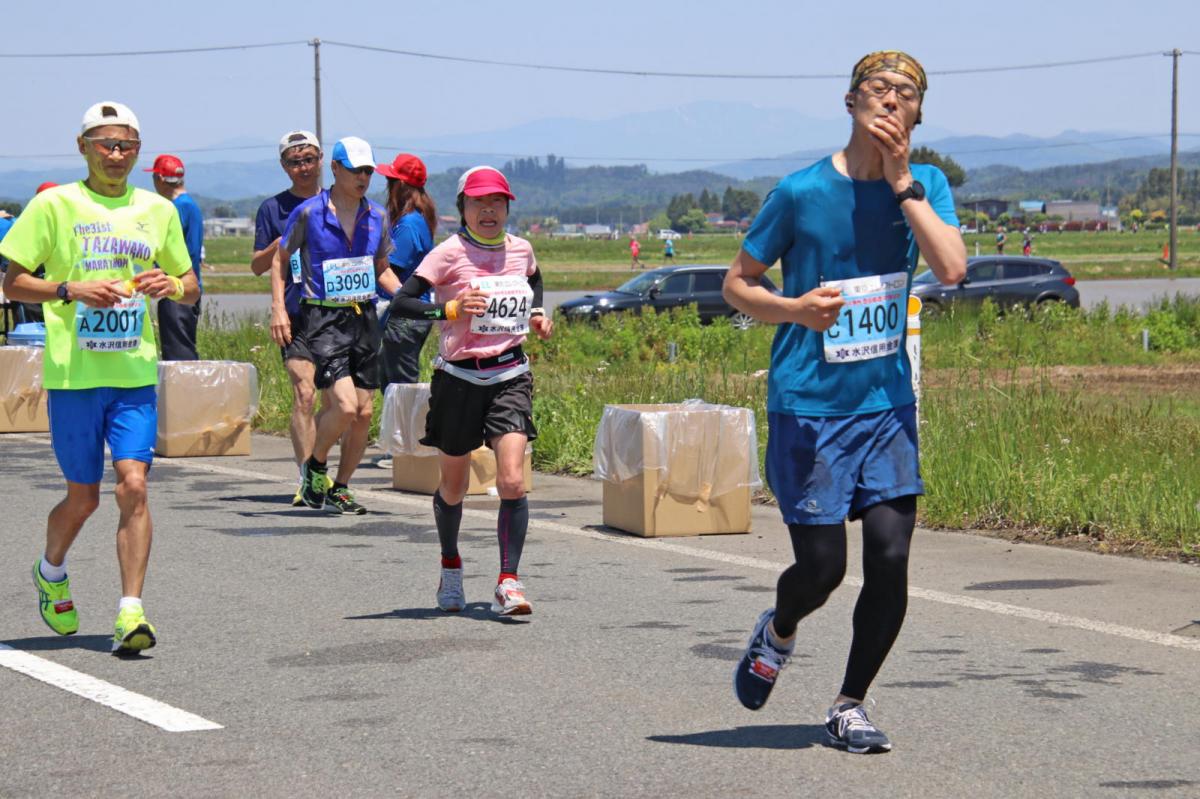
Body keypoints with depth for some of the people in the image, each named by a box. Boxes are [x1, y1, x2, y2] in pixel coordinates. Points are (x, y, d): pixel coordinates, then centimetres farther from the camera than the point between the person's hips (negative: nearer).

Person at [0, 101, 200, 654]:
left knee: (133, 484, -13)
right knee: (83, 497, 6)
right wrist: (72, 290, -16)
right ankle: (50, 572, 37)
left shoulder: (158, 210, 10)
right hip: (73, 374, -2)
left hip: (136, 374, 2)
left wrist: (172, 285, -5)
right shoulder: (54, 205, 0)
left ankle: (130, 612, -12)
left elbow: (191, 290, 19)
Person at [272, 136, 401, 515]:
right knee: (344, 406, -17)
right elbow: (280, 259, 5)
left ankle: (339, 489, 20)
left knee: (364, 412, 4)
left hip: (364, 318, 5)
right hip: (322, 318, -5)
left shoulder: (377, 216, 7)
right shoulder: (308, 213, -6)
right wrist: (278, 308, -6)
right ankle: (314, 466, 10)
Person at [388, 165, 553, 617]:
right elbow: (400, 303, -15)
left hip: (509, 376, 2)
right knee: (453, 488, 12)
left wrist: (537, 315, 13)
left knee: (512, 482, -16)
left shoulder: (521, 250, 6)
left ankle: (508, 583, -12)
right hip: (460, 377, -2)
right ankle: (451, 568, 38)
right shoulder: (450, 254, -8)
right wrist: (450, 309, -28)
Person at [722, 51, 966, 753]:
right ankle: (778, 633, 32)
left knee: (891, 559, -5)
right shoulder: (802, 192, -6)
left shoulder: (926, 185, 4)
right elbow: (738, 283, 2)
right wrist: (794, 310, -18)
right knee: (821, 568, -4)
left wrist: (901, 180, -14)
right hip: (807, 406, -3)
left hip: (888, 404, 3)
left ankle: (850, 708, 13)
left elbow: (952, 268, -14)